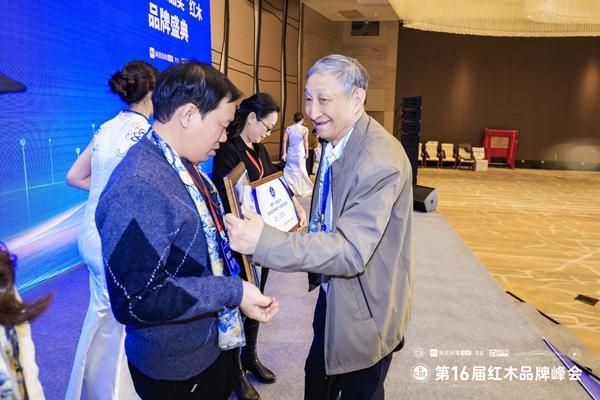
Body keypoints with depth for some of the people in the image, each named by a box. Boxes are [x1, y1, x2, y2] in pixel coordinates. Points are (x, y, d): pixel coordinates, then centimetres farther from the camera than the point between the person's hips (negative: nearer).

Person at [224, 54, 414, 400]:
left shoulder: (380, 161, -30)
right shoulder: (334, 141, 1)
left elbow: (352, 251, -35)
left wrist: (264, 241, -42)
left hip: (366, 308, -8)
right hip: (333, 292, 8)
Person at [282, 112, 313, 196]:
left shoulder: (288, 128, 1)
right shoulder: (304, 129, -6)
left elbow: (285, 141, -3)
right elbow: (305, 142, -10)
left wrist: (284, 153, 1)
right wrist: (307, 152, -2)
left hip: (290, 152, 2)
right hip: (300, 152, -2)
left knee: (290, 170, 11)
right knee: (301, 170, 8)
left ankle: (291, 189, 11)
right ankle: (302, 189, 16)